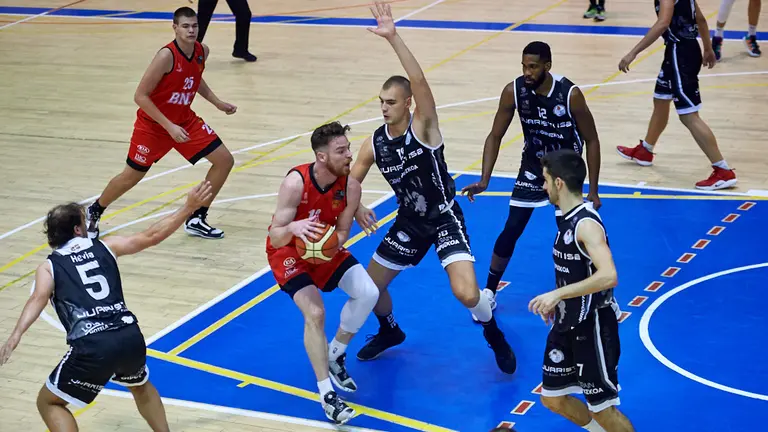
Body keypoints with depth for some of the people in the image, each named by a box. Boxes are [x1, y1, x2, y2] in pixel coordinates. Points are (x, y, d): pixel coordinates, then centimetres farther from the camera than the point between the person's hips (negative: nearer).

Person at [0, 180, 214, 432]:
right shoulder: (105, 247, 19)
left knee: (48, 403, 19)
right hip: (130, 337, 3)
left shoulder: (49, 267, 13)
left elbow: (38, 299, -7)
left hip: (92, 347, -3)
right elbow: (151, 236, 20)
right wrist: (188, 208, 28)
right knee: (141, 386, 37)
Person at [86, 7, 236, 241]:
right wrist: (169, 126, -28)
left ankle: (196, 220, 9)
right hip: (153, 125, -6)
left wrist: (217, 103, 6)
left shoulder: (202, 51, -7)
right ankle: (93, 212, 33)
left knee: (224, 160, -3)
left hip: (185, 120, 6)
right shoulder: (166, 56, -28)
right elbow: (140, 96, -25)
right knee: (131, 176, 5)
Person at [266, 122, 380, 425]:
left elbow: (342, 232, -9)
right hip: (289, 250, -5)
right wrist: (294, 228, -54)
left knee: (368, 293, -10)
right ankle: (327, 395, -11)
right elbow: (275, 238, -32)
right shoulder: (295, 183, -33)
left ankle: (336, 355, 15)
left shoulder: (351, 186, -20)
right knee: (314, 313, -21)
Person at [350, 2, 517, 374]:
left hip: (445, 220, -5)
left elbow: (420, 82, -39)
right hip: (409, 224, 5)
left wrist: (393, 38, -48)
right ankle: (389, 332, 43)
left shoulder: (423, 127, -21)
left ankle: (494, 335, 12)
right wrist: (357, 208, -17)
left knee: (467, 294, -21)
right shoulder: (373, 145, -7)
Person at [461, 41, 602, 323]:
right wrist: (485, 180, -20)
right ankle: (489, 292, 13)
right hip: (533, 167, 2)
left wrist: (593, 191, -15)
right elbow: (495, 136, -9)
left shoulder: (570, 95, -27)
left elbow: (591, 140, -16)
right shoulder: (514, 91, -21)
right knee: (511, 230, -2)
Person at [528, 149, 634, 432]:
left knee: (602, 407, 0)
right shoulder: (568, 219, 6)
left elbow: (608, 276, -37)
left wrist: (557, 294, -34)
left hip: (592, 327, -9)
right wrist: (557, 302, 14)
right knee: (553, 399, 17)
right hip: (567, 324, 9)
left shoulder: (586, 224, -23)